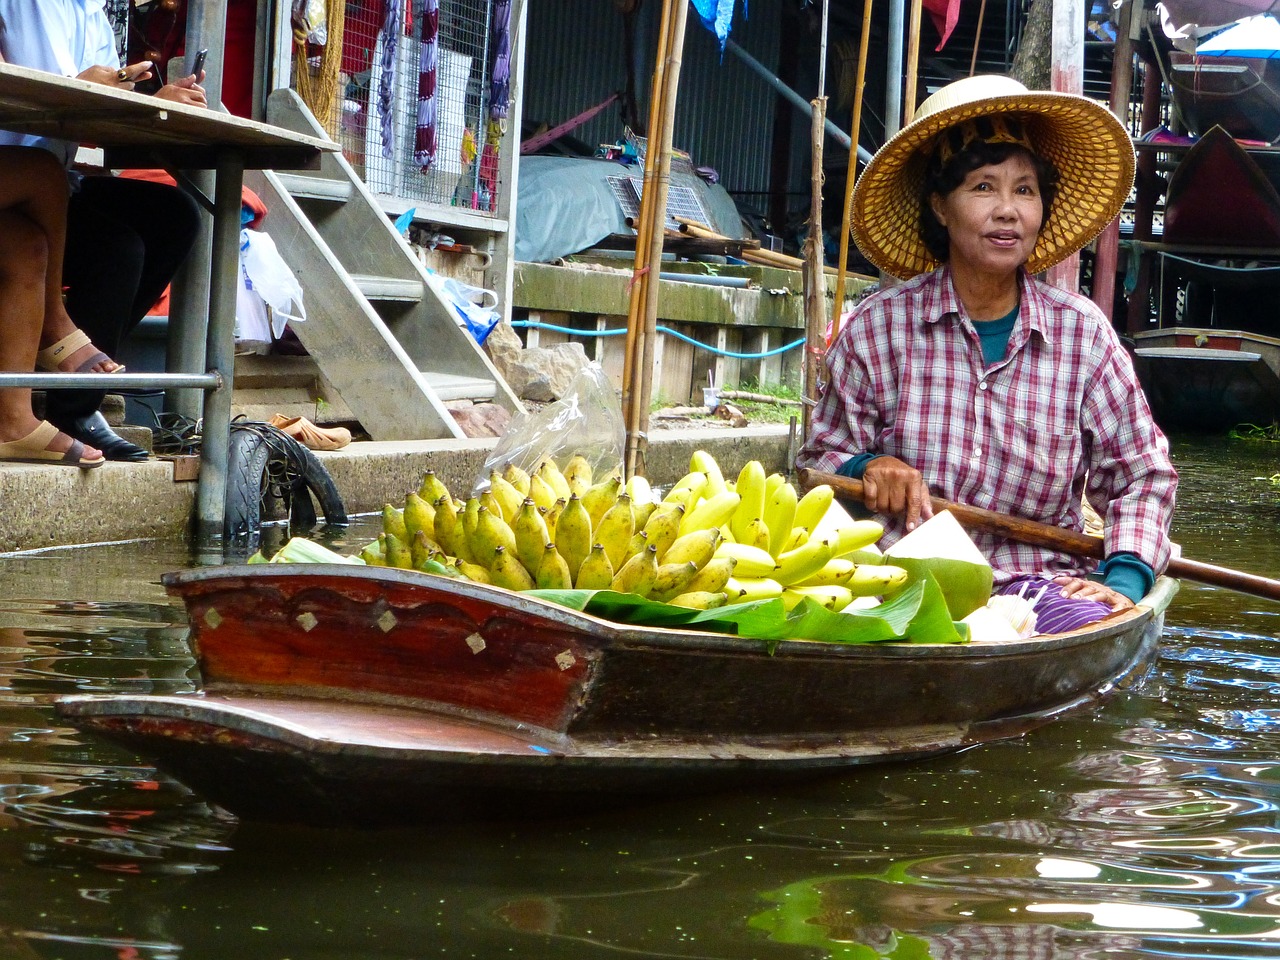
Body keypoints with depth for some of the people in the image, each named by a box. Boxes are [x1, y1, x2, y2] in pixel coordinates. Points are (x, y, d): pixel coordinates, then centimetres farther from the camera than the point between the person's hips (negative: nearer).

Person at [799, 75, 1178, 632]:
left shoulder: (1082, 333, 7)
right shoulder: (877, 328, 4)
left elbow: (1142, 475, 11)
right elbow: (820, 460, 11)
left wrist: (1124, 581, -6)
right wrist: (865, 469, -13)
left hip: (1039, 579, 0)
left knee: (1094, 629, -35)